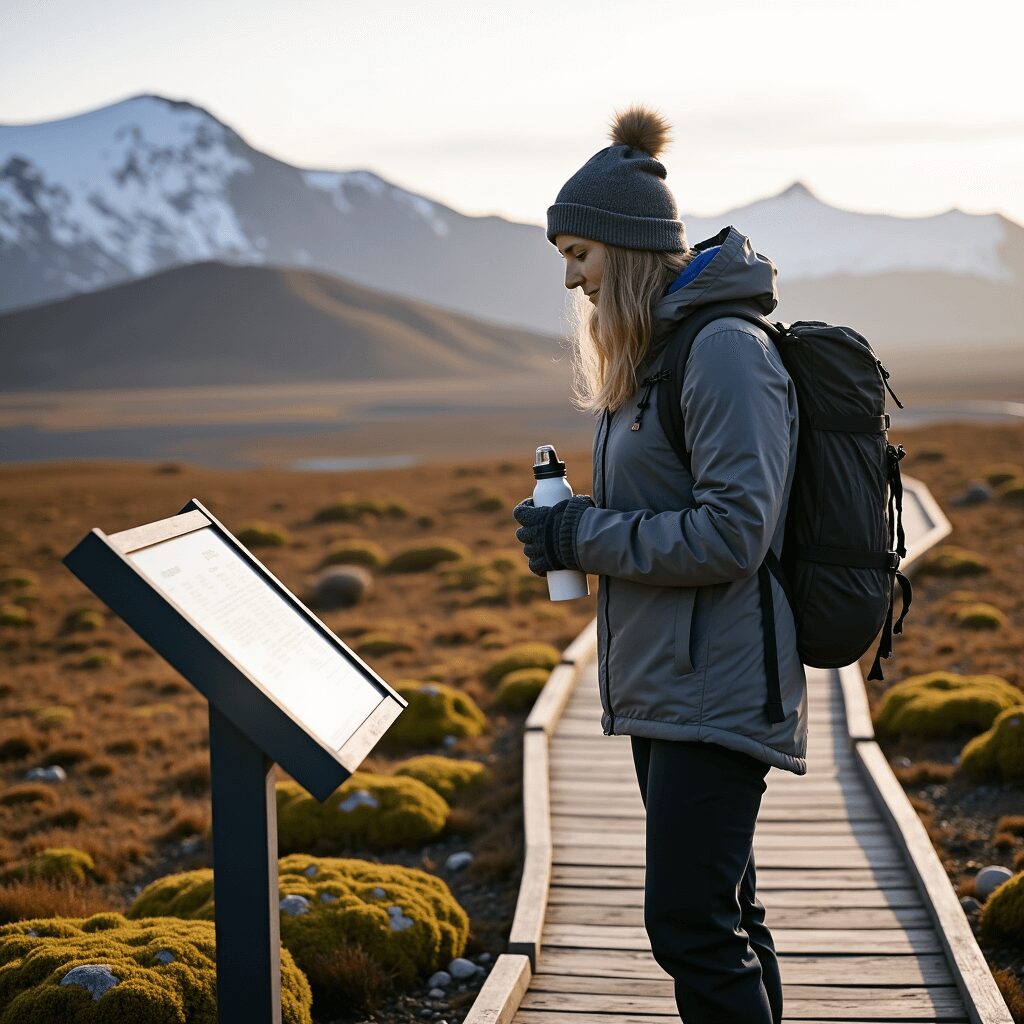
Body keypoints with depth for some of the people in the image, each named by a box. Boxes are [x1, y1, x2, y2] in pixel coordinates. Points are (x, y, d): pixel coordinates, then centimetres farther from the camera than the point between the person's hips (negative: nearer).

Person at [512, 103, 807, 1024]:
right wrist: (573, 531, 5)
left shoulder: (727, 352, -15)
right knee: (723, 919, 15)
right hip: (663, 686, 10)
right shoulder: (656, 353, 15)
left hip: (717, 694, -10)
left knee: (689, 926, -10)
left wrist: (586, 535, -15)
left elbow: (733, 532, -22)